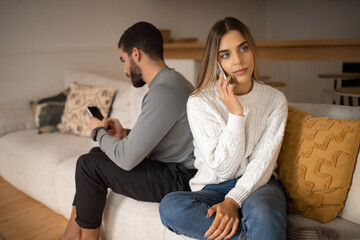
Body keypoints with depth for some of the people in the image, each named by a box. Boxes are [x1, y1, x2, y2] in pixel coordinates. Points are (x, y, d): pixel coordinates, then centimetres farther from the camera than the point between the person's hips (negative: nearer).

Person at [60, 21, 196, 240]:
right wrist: (124, 134, 3)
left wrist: (99, 132, -5)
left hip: (179, 180, -10)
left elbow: (126, 159, -23)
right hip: (174, 168, 10)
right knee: (97, 154, 14)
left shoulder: (163, 91, -24)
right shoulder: (170, 80, 9)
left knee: (89, 165, -9)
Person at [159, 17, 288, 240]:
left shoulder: (275, 100, 1)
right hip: (213, 188, 2)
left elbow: (264, 162, -8)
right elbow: (222, 168, -11)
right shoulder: (199, 102, -7)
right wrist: (236, 113, -19)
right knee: (170, 205, -31)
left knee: (262, 211, -39)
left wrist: (233, 201, -23)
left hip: (258, 183, -1)